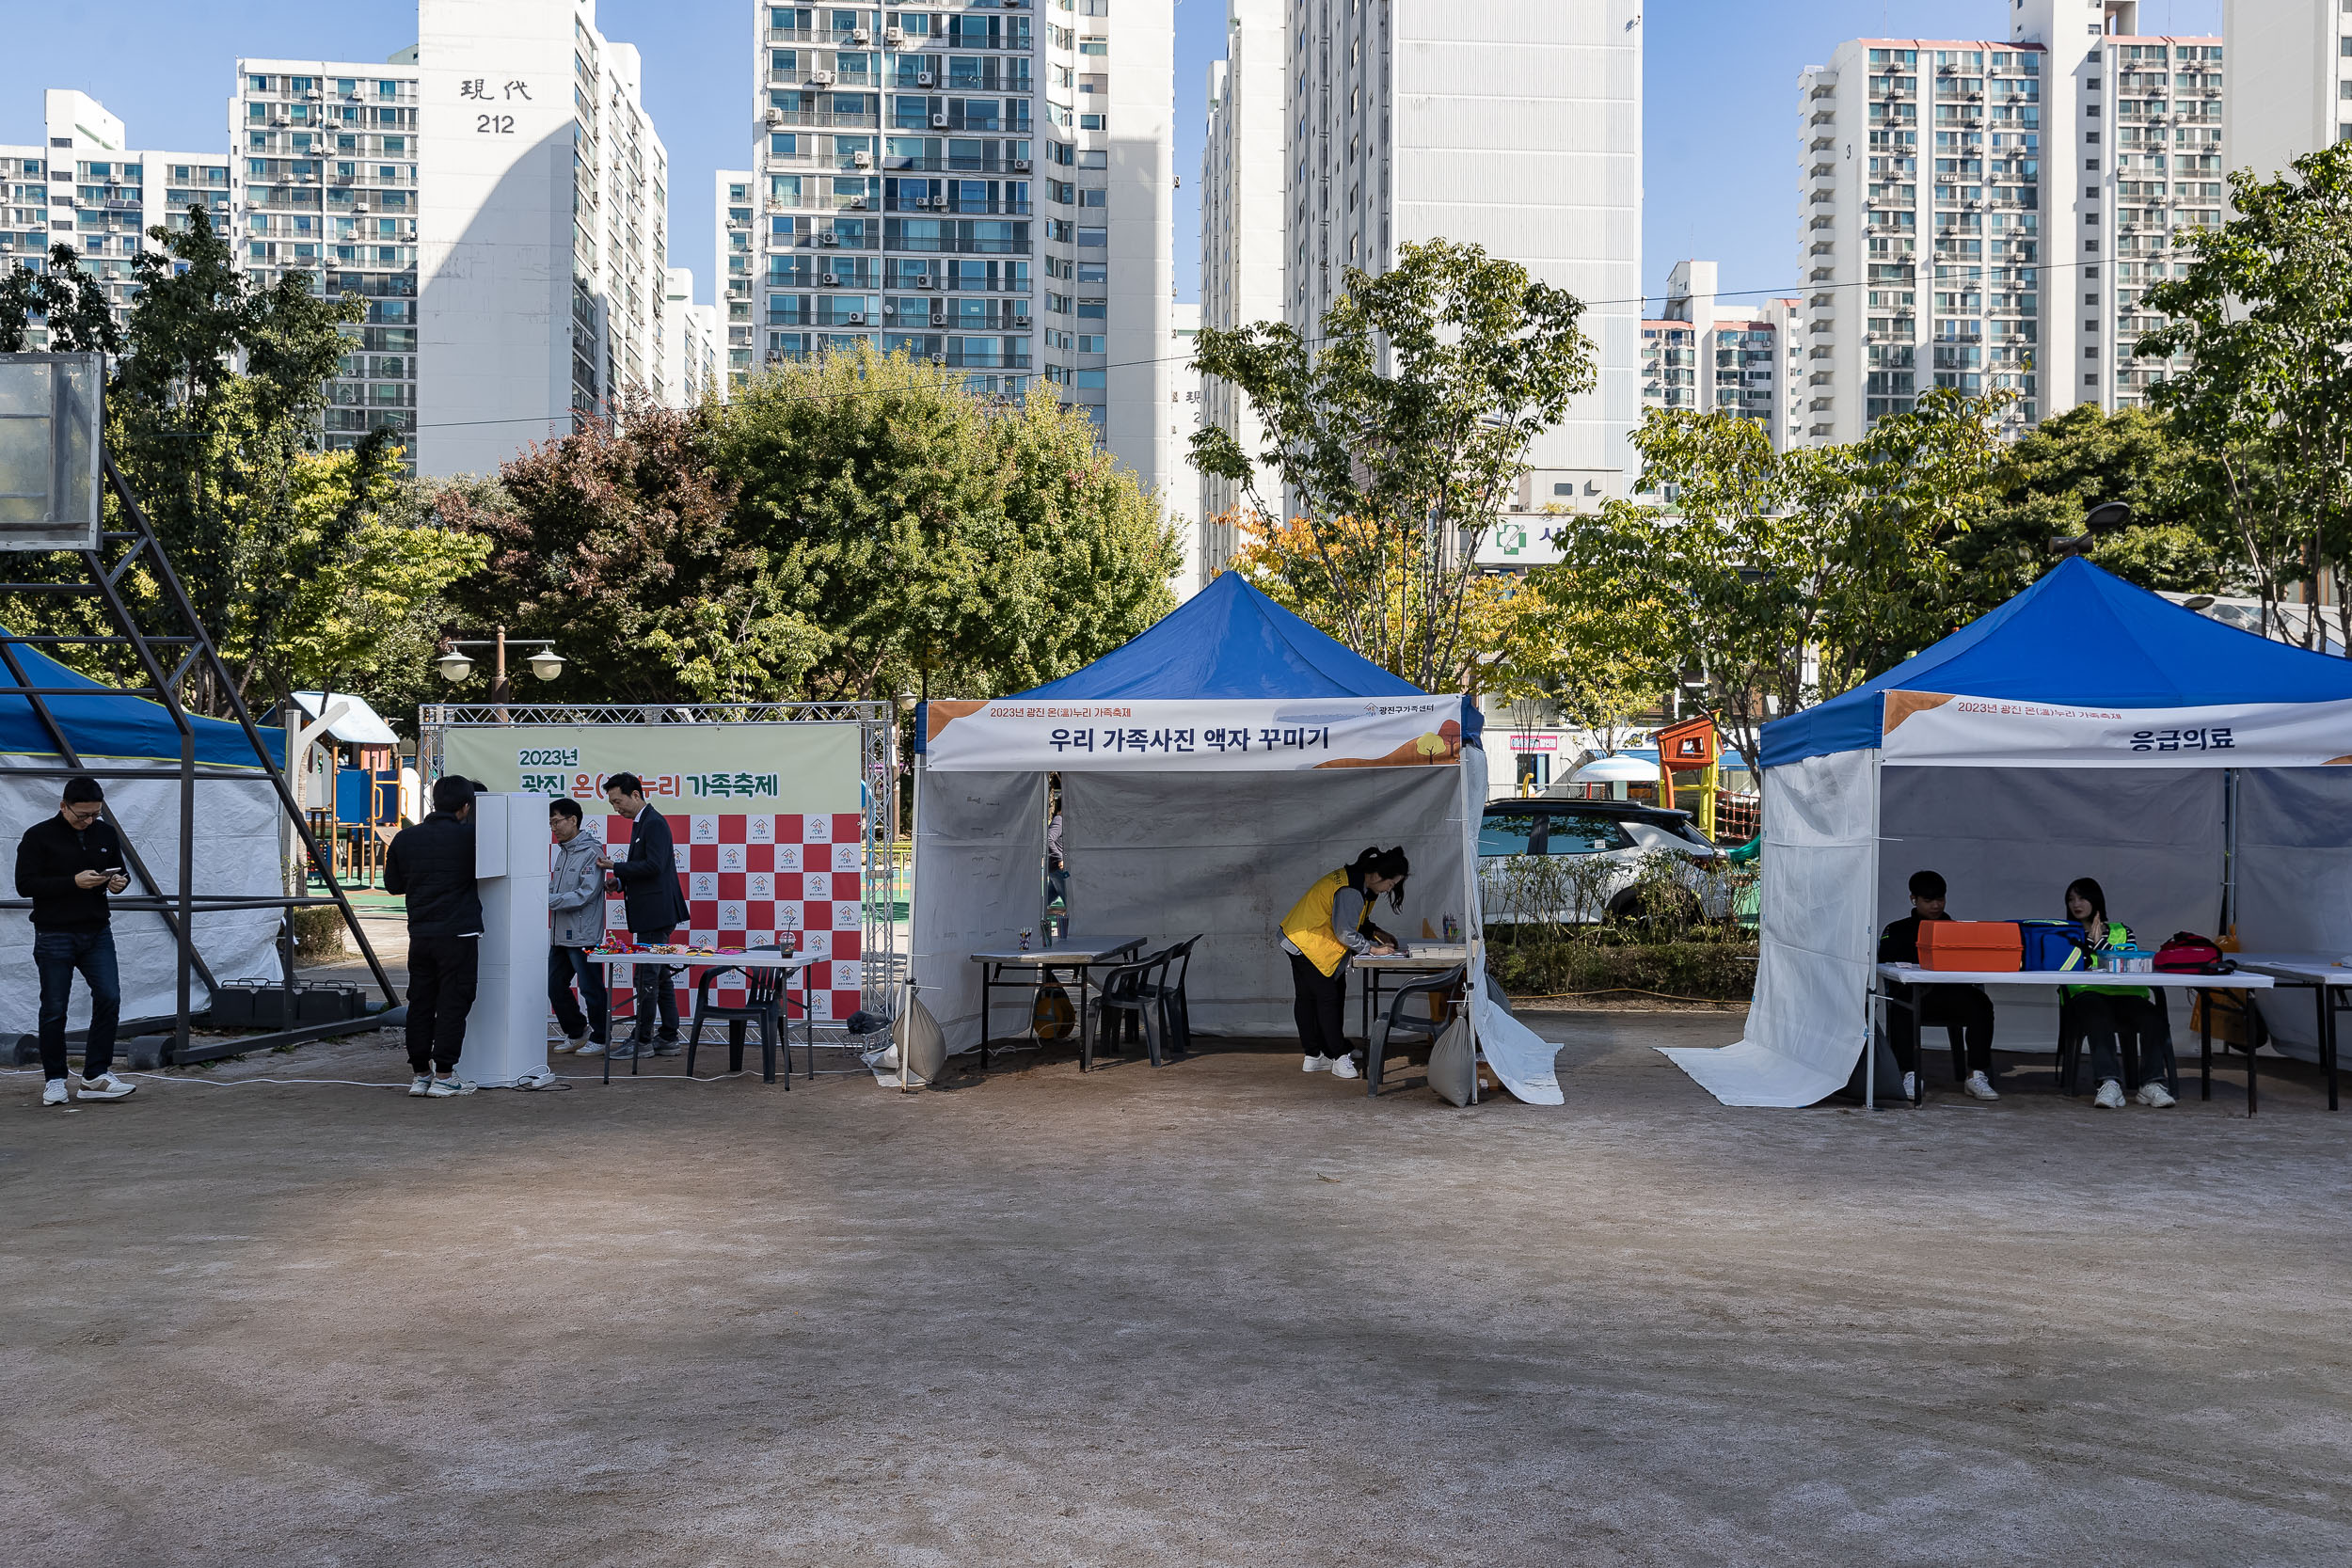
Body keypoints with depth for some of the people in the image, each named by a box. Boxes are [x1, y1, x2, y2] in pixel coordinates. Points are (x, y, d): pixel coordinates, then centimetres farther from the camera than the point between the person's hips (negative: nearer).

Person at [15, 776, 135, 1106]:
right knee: (54, 1009, 3)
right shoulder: (38, 836, -7)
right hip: (54, 936, -4)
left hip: (97, 932, 4)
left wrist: (118, 882, -5)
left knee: (109, 997, -7)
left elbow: (118, 869, 20)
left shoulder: (106, 833, 7)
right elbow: (25, 884, -11)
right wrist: (73, 882, -22)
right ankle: (54, 1079, 16)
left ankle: (97, 1075, 0)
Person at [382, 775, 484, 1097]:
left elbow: (392, 884, 14)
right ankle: (443, 1076, 1)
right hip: (458, 934, -5)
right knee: (453, 1003, 0)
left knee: (420, 1002, 11)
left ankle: (420, 1074, 16)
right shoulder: (468, 836, -8)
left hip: (420, 934, 5)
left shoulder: (405, 838, 5)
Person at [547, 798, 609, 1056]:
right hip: (560, 934, 9)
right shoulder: (563, 851, 15)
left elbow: (585, 895, -20)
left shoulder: (591, 853, -13)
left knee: (591, 989, 0)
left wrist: (548, 900, -21)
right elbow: (556, 887, 18)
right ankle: (577, 1033, 29)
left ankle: (599, 1039, 12)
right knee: (555, 986, 14)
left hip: (583, 935, -9)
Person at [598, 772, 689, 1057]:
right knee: (660, 975, 12)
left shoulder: (654, 823, -13)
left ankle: (642, 1040, -1)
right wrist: (621, 881, 9)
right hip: (652, 914, 10)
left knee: (647, 976, -6)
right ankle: (669, 1038, 16)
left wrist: (615, 867, -16)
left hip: (656, 913, -10)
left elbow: (653, 865, -22)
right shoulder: (641, 823, 18)